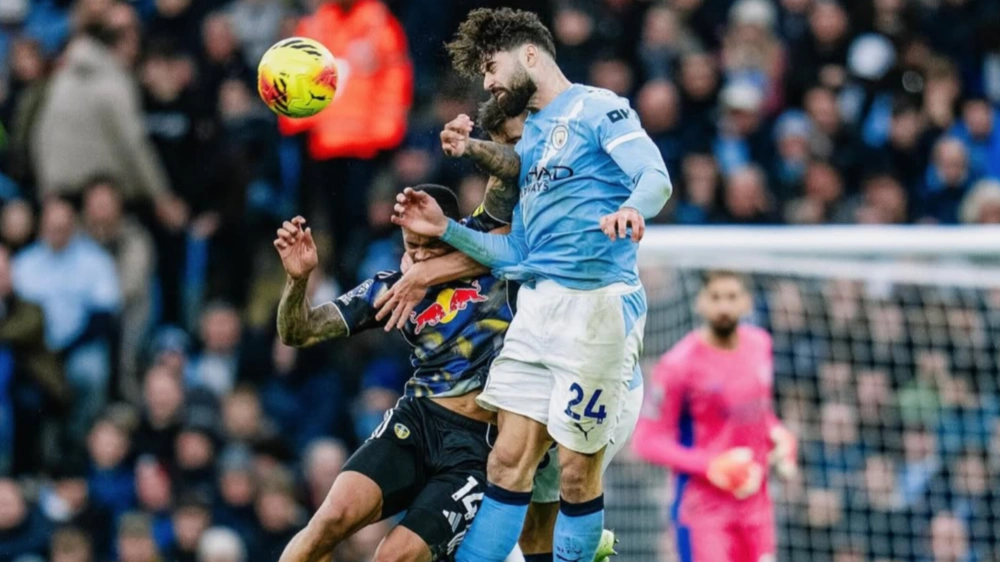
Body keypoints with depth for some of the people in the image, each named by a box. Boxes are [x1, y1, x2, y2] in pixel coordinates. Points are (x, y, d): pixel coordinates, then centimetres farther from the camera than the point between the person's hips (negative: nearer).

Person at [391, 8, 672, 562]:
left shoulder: (596, 108, 1)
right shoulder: (531, 136, 24)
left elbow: (655, 176, -16)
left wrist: (631, 208, -37)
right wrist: (444, 229, 15)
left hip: (596, 304, -8)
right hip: (536, 307, 8)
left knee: (577, 474, -4)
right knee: (508, 464, 2)